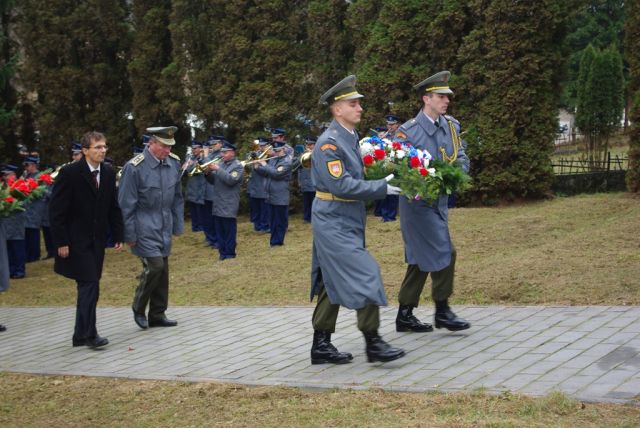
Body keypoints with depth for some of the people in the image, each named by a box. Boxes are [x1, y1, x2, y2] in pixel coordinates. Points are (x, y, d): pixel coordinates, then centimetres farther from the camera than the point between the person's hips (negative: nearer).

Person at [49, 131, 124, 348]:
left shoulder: (108, 173, 4)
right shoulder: (70, 173, -13)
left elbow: (114, 207, 11)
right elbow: (56, 210, -12)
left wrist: (119, 236, 5)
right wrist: (61, 242, -15)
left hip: (97, 241, 6)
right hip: (77, 241, -6)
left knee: (89, 286, 9)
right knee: (89, 284, -10)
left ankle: (81, 335, 18)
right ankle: (89, 333, -1)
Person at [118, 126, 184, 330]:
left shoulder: (174, 163, 2)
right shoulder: (135, 167, -15)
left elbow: (177, 198, 13)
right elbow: (126, 204, -10)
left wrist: (178, 226, 14)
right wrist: (129, 235, -9)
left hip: (165, 228, 6)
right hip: (145, 227, -6)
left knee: (163, 271, 9)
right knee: (154, 265, -15)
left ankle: (157, 315, 22)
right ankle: (138, 308, 7)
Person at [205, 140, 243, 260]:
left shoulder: (238, 166, -6)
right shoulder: (220, 164, 13)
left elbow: (231, 180, -21)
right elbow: (213, 181, 15)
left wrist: (217, 169, -21)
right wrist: (208, 172, -5)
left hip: (229, 205, -7)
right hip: (218, 203, 7)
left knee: (229, 230, -2)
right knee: (219, 229, 10)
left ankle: (230, 253, 5)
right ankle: (222, 252, 18)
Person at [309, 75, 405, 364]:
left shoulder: (351, 138, 12)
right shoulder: (328, 143, -17)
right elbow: (341, 185, -23)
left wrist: (385, 179, 3)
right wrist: (382, 188, -21)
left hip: (347, 221, 10)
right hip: (334, 221, -10)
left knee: (334, 283, 12)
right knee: (363, 275, -11)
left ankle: (321, 345, 19)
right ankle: (373, 343, -4)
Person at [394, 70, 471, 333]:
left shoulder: (451, 126, 7)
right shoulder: (408, 131, -12)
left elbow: (462, 159, 7)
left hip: (439, 201, 7)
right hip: (418, 201, -7)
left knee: (422, 259, 11)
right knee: (443, 254, -8)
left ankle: (405, 315, 19)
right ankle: (442, 311, 6)